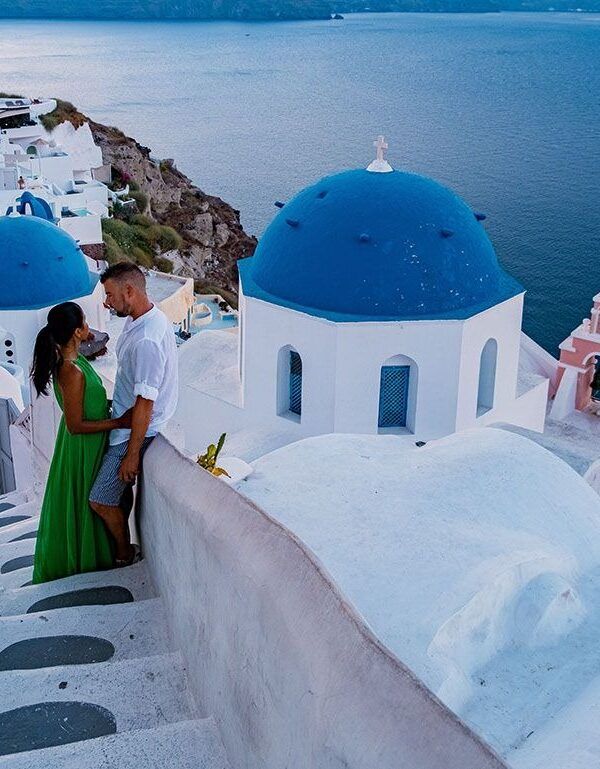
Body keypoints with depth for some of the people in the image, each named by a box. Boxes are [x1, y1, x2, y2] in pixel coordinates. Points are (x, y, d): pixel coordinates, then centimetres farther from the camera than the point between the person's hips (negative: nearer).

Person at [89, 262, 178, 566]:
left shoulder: (146, 341, -32)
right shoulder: (151, 316, 0)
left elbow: (145, 403, -27)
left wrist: (132, 453, -21)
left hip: (135, 429, -10)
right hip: (125, 418, 10)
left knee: (100, 500, 1)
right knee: (121, 487, 22)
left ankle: (124, 555, 23)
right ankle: (120, 540, 39)